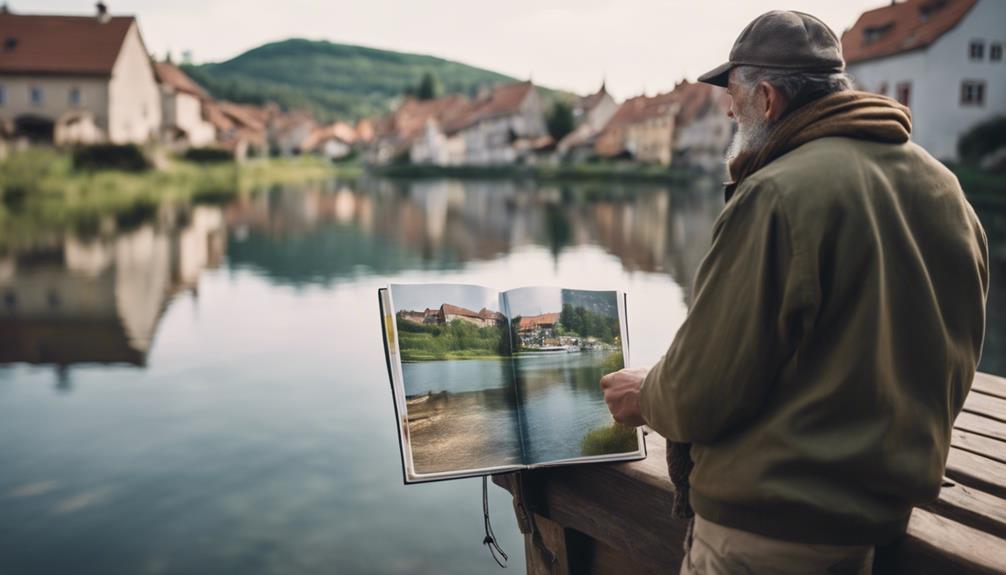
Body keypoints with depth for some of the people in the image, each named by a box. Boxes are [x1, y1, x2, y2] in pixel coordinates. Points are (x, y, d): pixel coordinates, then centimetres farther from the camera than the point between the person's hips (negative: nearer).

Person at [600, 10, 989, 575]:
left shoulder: (777, 196, -22)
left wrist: (646, 395, 2)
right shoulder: (947, 190, 2)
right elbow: (954, 370, 11)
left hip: (770, 526, -7)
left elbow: (701, 394, -19)